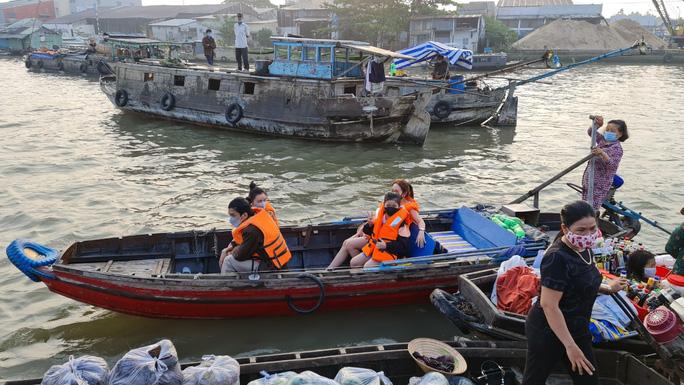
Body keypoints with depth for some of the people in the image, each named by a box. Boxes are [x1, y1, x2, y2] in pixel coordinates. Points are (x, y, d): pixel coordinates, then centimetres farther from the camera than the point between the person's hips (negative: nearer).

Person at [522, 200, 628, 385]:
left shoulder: (584, 250, 2)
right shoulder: (557, 258, -27)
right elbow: (548, 305, -28)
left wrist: (607, 288, 16)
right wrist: (571, 346, -27)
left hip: (576, 329, 9)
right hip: (548, 332, -9)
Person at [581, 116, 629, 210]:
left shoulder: (617, 148, -14)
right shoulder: (603, 140, 10)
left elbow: (613, 166, -28)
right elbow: (591, 132, 18)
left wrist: (603, 154, -44)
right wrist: (596, 124, -3)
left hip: (600, 185, -9)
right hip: (588, 181, 9)